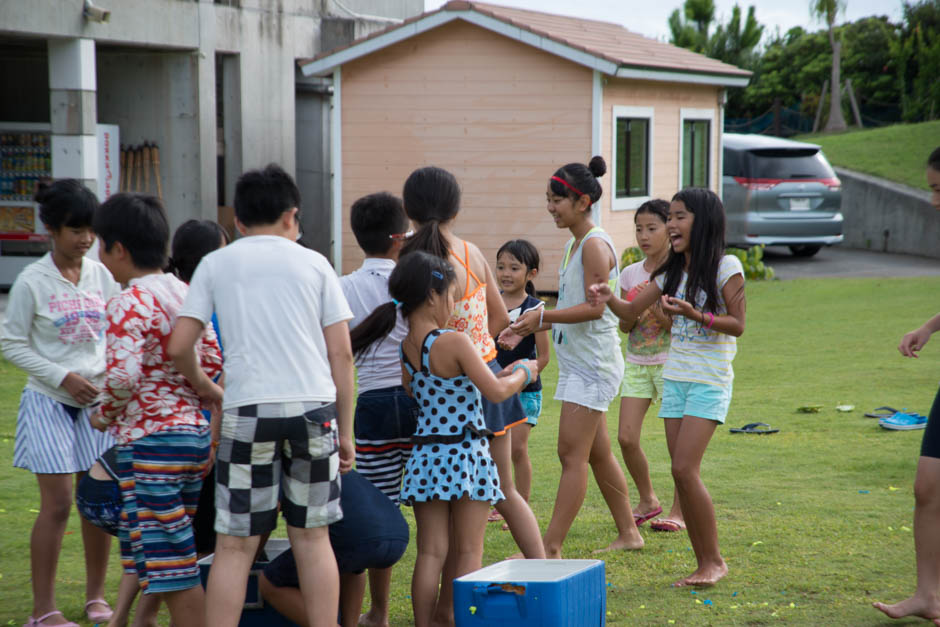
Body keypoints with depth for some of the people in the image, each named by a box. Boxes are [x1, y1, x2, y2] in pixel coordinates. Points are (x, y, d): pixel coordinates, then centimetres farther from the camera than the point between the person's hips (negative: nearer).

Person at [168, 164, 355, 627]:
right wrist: (345, 429, 14)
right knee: (312, 537, 10)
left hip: (247, 410, -1)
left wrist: (205, 388, 23)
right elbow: (341, 353, 7)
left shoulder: (216, 264, 9)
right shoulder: (313, 263, 10)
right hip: (314, 406, 1)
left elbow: (179, 347, 4)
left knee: (235, 545, 3)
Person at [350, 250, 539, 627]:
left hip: (426, 453, 5)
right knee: (468, 553, 4)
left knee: (430, 553, 8)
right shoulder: (455, 343, -14)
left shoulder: (405, 348, 6)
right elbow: (496, 391, -15)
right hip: (466, 454, -5)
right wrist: (523, 372, 6)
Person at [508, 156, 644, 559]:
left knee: (572, 454, -11)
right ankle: (628, 533, 28)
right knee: (597, 453, 17)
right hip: (577, 361, 10)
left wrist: (543, 317, -25)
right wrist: (536, 326, 10)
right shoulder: (575, 244, 14)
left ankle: (550, 549, -12)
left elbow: (594, 307, -22)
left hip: (593, 363, -10)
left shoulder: (595, 244, -15)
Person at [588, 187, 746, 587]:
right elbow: (632, 312, 9)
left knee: (685, 469, -15)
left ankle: (715, 560, -4)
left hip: (709, 381, -7)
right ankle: (703, 564, 9)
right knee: (682, 473, 3)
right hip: (675, 377, 7)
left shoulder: (726, 267, -8)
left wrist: (696, 315, -25)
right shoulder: (671, 271, 11)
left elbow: (737, 325, -11)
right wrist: (608, 299, -12)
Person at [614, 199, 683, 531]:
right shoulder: (630, 274, 7)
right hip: (636, 363, 4)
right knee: (626, 437, -3)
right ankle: (647, 500, 18)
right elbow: (624, 326, 7)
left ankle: (678, 511, 10)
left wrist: (660, 314, -26)